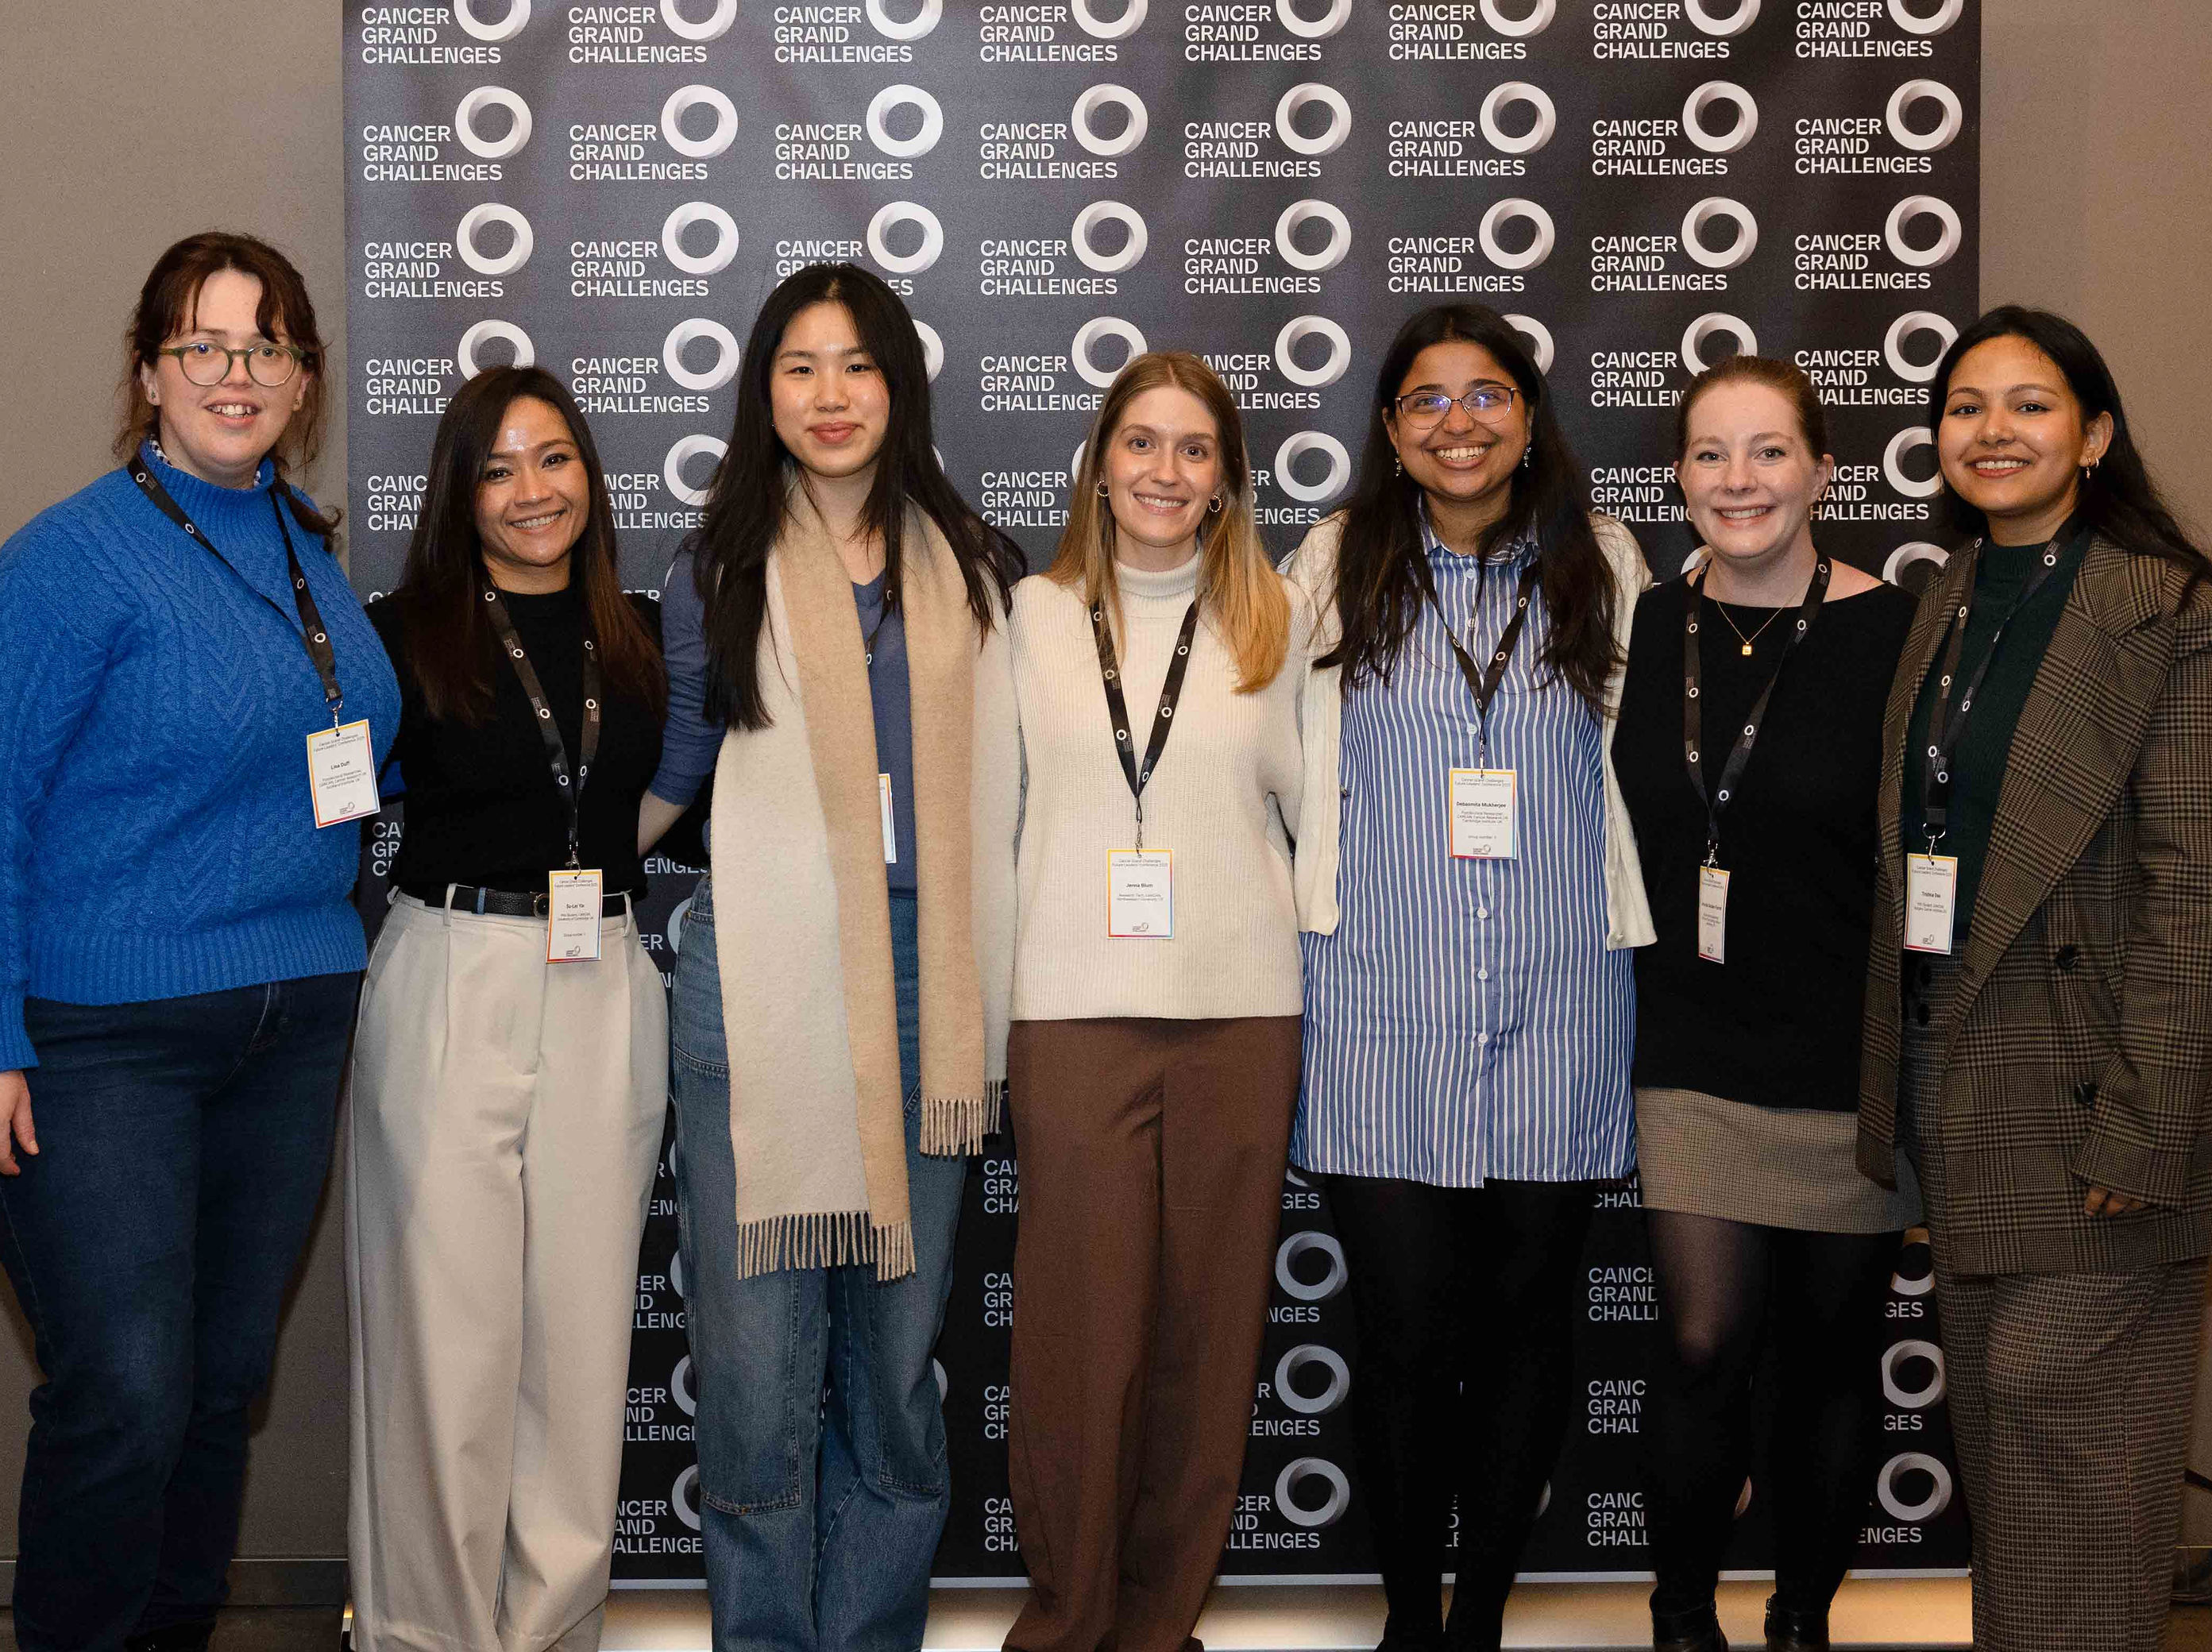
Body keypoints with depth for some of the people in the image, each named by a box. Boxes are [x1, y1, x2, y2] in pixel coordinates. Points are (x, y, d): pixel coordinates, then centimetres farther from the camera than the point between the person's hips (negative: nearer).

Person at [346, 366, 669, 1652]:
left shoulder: (639, 644, 11)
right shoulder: (406, 634, -1)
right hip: (453, 985, -3)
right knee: (447, 1323, 1)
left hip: (609, 999, 4)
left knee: (584, 1327, 7)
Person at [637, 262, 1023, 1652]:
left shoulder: (973, 569, 12)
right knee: (758, 1348, -2)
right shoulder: (723, 573, 8)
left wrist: (1003, 1000, 13)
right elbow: (668, 772, 15)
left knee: (900, 1350, 7)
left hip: (927, 990, 2)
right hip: (763, 992, -1)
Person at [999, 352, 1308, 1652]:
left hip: (1242, 1009, 1)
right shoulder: (1036, 615, 9)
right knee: (1080, 1324, -1)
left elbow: (1312, 800, 14)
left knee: (1210, 1322, 4)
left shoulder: (1276, 621, 9)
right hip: (1074, 1009, -1)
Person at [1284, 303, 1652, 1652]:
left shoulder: (1602, 564, 8)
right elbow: (1296, 770, 9)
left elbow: (1641, 766, 12)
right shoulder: (1339, 567, 6)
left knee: (1529, 1320, 7)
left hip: (1562, 998, 1)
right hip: (1385, 1000, -1)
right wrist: (1328, 911, 4)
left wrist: (1626, 926, 10)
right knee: (1405, 1326, -1)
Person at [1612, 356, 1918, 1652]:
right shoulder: (1649, 627, 4)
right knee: (1704, 1343, -2)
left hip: (1848, 1061, -2)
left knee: (1833, 1351, 10)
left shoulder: (1894, 634, -7)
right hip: (1694, 1052, 2)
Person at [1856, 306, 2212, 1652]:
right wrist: (1901, 1081, 9)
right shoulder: (1946, 611, 12)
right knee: (1992, 1419, 15)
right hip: (1953, 1074, 7)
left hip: (2083, 1088, -7)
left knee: (2055, 1404, -3)